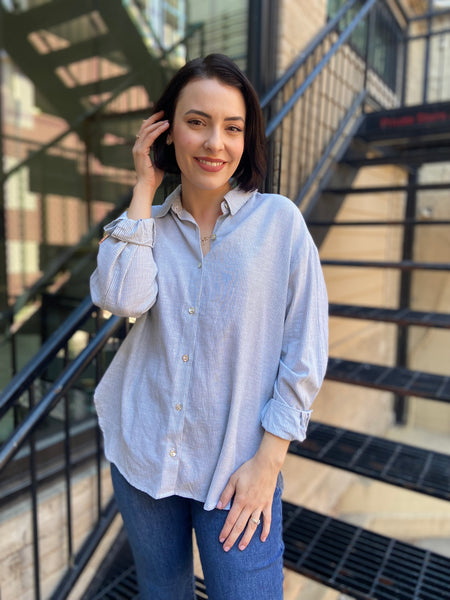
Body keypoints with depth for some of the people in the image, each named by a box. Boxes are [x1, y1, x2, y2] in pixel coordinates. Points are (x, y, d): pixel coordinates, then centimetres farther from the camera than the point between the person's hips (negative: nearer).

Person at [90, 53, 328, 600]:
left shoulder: (280, 220, -9)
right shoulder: (150, 224, 1)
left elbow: (305, 353, -9)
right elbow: (122, 298, -19)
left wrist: (267, 461, -11)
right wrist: (144, 187, -11)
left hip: (236, 466, -3)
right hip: (142, 454, 4)